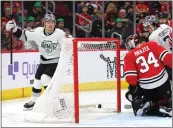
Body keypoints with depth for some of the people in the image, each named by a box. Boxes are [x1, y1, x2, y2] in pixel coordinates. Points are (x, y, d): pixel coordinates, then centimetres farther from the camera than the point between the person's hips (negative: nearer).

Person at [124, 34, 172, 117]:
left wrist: (133, 87, 9)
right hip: (163, 80, 2)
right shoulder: (151, 45, 4)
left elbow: (130, 77, -8)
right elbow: (166, 56, -5)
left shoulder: (129, 56, -1)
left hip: (146, 86, -2)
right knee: (166, 102, 24)